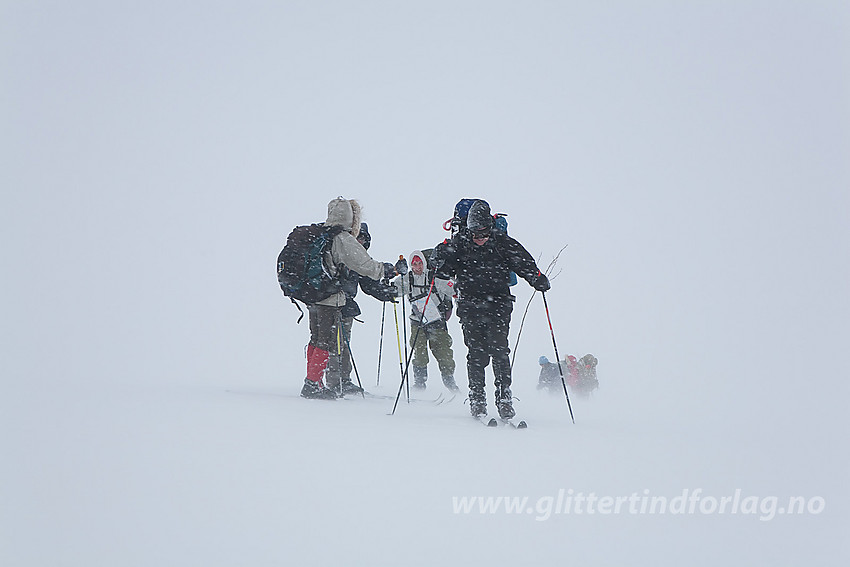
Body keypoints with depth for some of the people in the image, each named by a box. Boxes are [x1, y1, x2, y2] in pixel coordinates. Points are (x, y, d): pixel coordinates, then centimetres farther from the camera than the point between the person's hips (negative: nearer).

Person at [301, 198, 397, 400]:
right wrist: (385, 269, 2)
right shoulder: (343, 239, -14)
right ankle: (313, 384, -6)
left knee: (316, 339, 14)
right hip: (330, 299, -9)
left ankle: (312, 383, 18)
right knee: (326, 341, -4)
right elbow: (363, 264, -13)